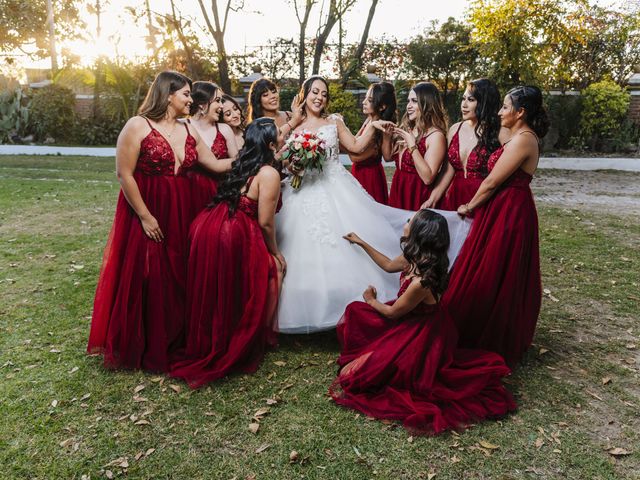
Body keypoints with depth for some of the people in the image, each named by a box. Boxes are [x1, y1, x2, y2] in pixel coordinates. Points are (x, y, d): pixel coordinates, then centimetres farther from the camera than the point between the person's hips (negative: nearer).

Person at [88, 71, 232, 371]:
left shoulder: (188, 131, 11)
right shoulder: (137, 126, -8)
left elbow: (216, 164, 10)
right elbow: (123, 174, -12)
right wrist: (145, 216, -15)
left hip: (179, 216, 6)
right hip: (145, 215, -6)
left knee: (177, 279, 10)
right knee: (144, 281, 0)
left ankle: (173, 344, 26)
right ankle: (143, 350, 17)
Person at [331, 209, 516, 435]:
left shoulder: (421, 282, -36)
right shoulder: (414, 257, -12)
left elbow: (392, 313, -18)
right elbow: (389, 265, 12)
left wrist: (371, 301, 2)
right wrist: (361, 243, 18)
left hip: (419, 336, -9)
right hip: (413, 321, 9)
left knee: (352, 375, -9)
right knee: (355, 312, 12)